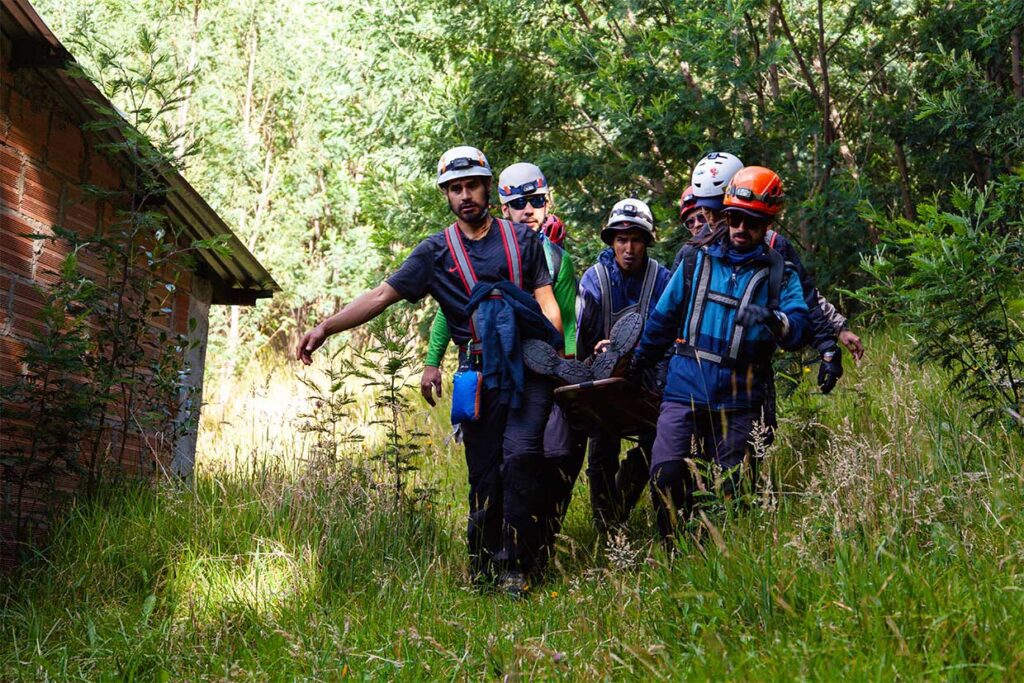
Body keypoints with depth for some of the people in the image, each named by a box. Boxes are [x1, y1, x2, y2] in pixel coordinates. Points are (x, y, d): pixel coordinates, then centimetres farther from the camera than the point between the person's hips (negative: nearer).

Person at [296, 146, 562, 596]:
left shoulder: (521, 238, 13)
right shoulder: (436, 251, 11)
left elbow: (547, 302, 11)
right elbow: (382, 295, 5)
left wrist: (553, 352, -5)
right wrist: (325, 328, -5)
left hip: (529, 365, -1)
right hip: (479, 373, 1)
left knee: (520, 457, -17)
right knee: (484, 474, -1)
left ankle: (515, 564, -8)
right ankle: (481, 571, 9)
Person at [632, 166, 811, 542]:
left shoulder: (778, 273, 3)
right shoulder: (696, 259, 7)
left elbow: (800, 330, -12)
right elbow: (663, 317, 16)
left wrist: (772, 320, -33)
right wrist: (636, 365, 19)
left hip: (738, 402, -1)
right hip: (684, 391, 1)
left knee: (733, 490, 4)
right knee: (666, 476, -13)